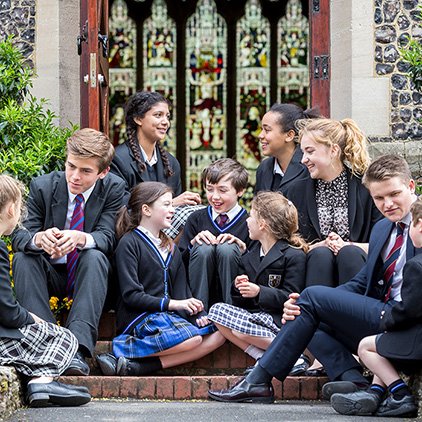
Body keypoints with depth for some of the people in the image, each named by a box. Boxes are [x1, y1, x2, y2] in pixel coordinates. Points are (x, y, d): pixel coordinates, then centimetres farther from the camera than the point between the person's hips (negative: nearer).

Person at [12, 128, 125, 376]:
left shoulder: (114, 188, -10)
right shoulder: (42, 186, -10)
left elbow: (107, 237, -19)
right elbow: (19, 236, -15)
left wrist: (81, 238, -44)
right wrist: (39, 239, -42)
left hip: (87, 275, -1)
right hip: (50, 275, 1)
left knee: (95, 256, -33)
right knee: (23, 257, -28)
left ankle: (79, 349, -46)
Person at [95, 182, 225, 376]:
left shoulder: (170, 248, 23)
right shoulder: (129, 243, -2)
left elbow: (181, 290, 15)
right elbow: (131, 295, -11)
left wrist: (197, 314, -4)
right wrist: (171, 303, -18)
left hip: (167, 316, 8)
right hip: (139, 316, -8)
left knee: (218, 334, -13)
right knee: (189, 337, -31)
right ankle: (123, 348, -19)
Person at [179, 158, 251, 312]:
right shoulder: (197, 219, 8)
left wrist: (241, 246, -20)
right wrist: (193, 242, -13)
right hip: (202, 291, 2)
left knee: (227, 247, -26)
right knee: (203, 247, -23)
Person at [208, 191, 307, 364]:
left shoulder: (294, 256, -6)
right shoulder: (250, 256, 18)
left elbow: (291, 297, -14)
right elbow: (240, 299, 18)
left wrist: (259, 291, -24)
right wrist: (238, 286, -5)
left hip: (279, 320, -8)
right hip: (254, 314, 8)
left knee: (239, 329, -31)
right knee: (217, 310, -14)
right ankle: (263, 357, -17)